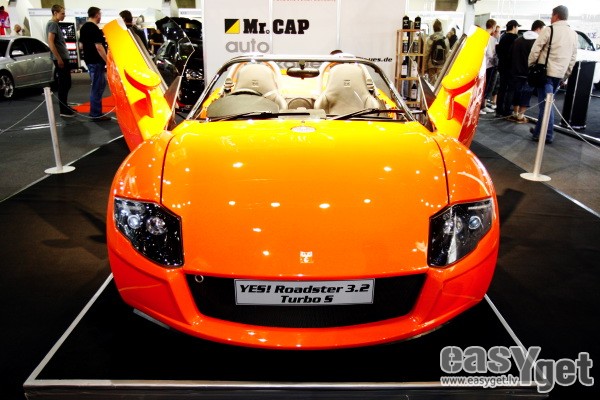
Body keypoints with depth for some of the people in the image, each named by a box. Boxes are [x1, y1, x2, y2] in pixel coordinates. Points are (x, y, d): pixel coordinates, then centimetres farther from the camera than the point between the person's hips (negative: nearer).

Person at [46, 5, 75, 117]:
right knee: (63, 85, -7)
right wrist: (59, 59, -22)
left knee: (66, 84, 15)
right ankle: (63, 110, -5)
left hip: (63, 58, 10)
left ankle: (65, 107, 23)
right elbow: (50, 42, -20)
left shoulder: (55, 24, 17)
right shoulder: (52, 24, -12)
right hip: (60, 59, -10)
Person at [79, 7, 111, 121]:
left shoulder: (83, 27, 12)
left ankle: (95, 111, 23)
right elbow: (99, 47, -22)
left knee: (100, 84, 19)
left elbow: (82, 44, 18)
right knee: (97, 87, -4)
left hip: (89, 60, 10)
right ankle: (96, 114, 1)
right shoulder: (95, 29, -17)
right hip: (96, 61, -10)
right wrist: (107, 61, -17)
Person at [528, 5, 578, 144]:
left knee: (546, 103, -7)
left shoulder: (549, 30, -6)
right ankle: (539, 130, 21)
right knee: (546, 102, 15)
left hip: (546, 72, -6)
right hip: (560, 73, 6)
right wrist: (567, 74, 21)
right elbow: (573, 57, 16)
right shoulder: (573, 34, 14)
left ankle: (547, 135, -7)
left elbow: (535, 50, -10)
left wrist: (530, 65, 3)